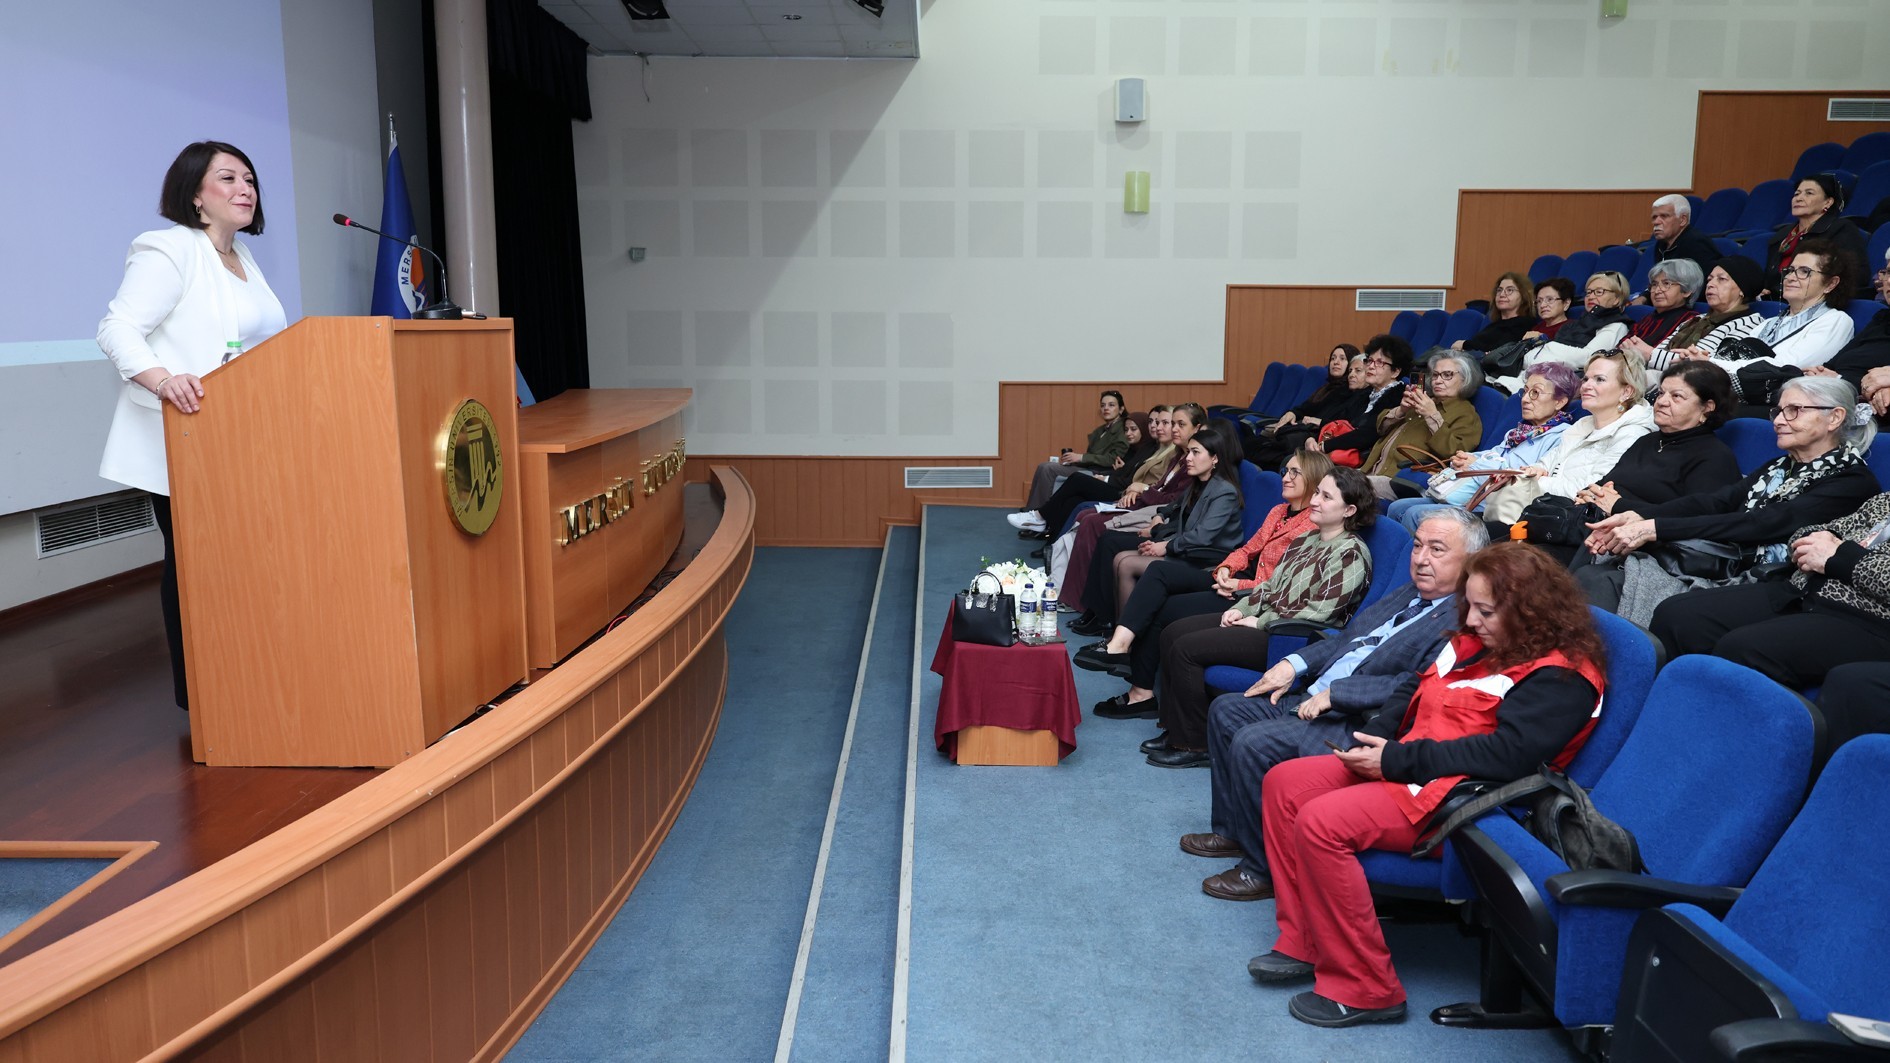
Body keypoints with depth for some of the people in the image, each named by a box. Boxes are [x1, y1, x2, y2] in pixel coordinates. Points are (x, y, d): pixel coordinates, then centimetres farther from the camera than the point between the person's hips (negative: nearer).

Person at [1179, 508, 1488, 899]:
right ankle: (1232, 830, 19)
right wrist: (1295, 663, 6)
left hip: (1357, 727, -10)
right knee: (1225, 710, 9)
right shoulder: (1405, 595, 16)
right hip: (1312, 700, 10)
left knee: (1253, 743, -23)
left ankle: (1265, 870, -6)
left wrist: (1334, 693, -21)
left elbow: (1417, 689, -24)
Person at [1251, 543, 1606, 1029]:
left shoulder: (1559, 677, -13)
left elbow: (1507, 754, -25)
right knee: (1284, 783, 2)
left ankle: (1363, 990, -14)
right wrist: (1372, 738, 0)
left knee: (1321, 822, -27)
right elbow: (1416, 701, 20)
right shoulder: (1477, 644, 14)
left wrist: (1397, 760, -22)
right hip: (1404, 767, 10)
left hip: (1456, 797, -10)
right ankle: (1304, 945, 6)